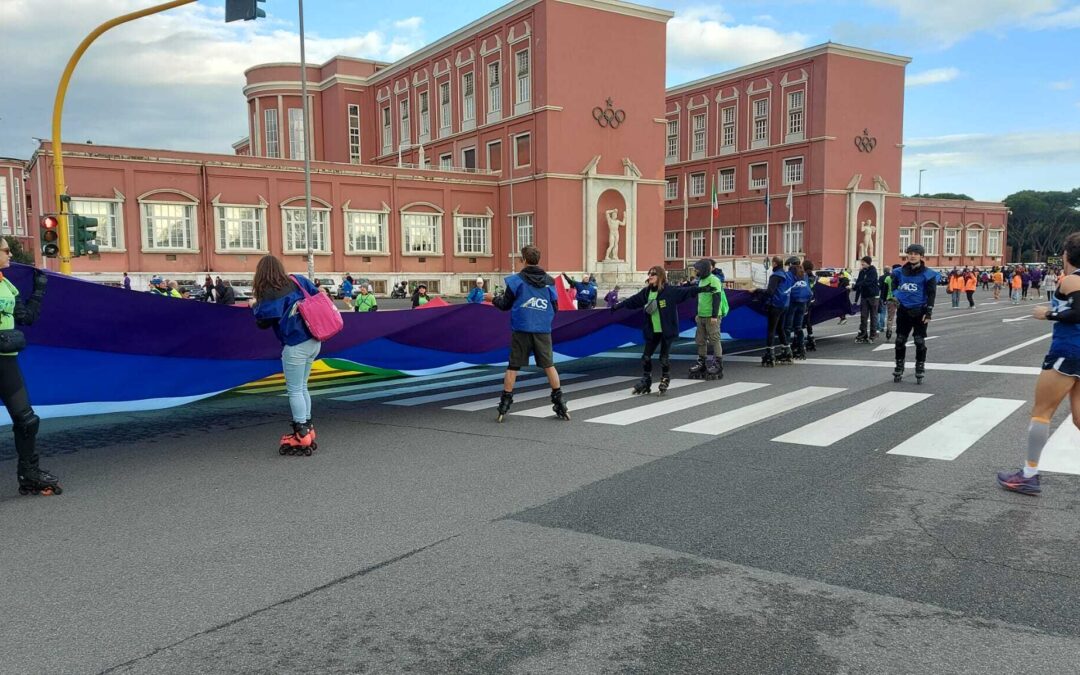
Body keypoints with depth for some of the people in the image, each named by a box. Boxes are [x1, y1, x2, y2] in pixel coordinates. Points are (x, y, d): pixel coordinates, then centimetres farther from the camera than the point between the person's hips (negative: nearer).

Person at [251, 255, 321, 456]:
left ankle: (302, 438, 4)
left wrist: (255, 305, 9)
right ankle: (308, 431, 22)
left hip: (296, 345, -7)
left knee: (294, 390, 3)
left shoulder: (267, 293, -8)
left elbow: (263, 322, -7)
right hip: (314, 341, 7)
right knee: (302, 387, 18)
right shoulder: (298, 280, 9)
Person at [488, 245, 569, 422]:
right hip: (543, 330, 2)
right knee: (549, 365, 10)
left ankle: (504, 406, 6)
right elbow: (555, 308, 10)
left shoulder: (516, 280, -2)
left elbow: (505, 305, 4)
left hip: (521, 329, -2)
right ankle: (560, 403, 9)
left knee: (513, 367, 5)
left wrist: (493, 299, 24)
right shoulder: (549, 281, 6)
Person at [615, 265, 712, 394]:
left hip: (667, 331, -5)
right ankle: (645, 382, 23)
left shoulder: (670, 291, -12)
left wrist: (702, 289, -32)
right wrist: (617, 306, 25)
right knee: (645, 357, 8)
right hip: (652, 331, 5)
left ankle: (664, 381, 20)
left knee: (664, 358, 1)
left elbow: (686, 291, -20)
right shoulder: (646, 292, 5)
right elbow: (632, 301, 17)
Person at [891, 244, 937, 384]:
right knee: (900, 341, 6)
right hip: (903, 310, 4)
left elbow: (931, 294, -7)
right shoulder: (900, 272, 5)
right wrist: (894, 296, 1)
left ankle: (920, 371, 12)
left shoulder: (928, 274, -6)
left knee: (920, 341, 2)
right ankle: (899, 369, 18)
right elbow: (893, 285, 20)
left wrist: (928, 312, -13)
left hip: (919, 311, -4)